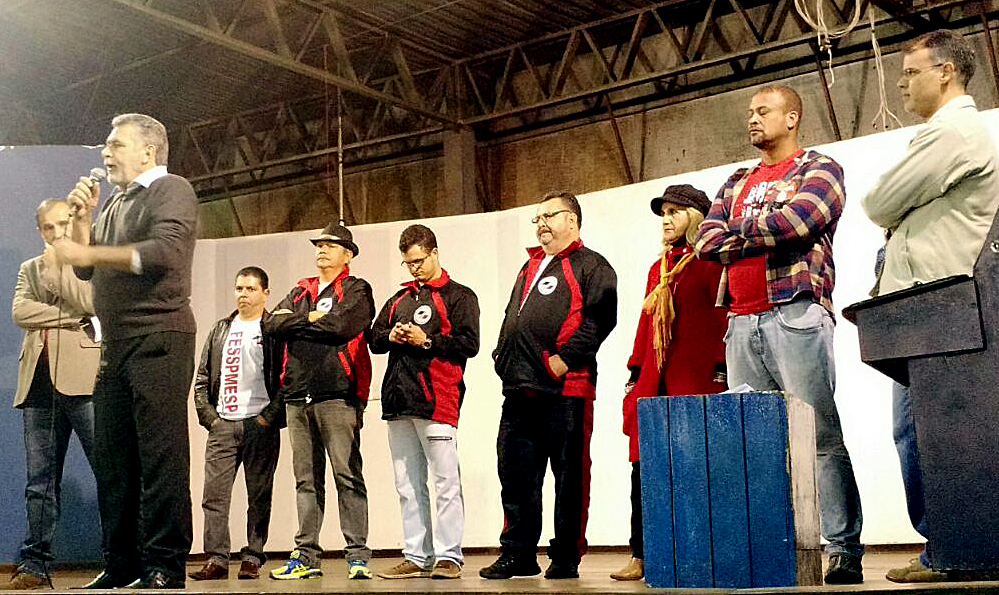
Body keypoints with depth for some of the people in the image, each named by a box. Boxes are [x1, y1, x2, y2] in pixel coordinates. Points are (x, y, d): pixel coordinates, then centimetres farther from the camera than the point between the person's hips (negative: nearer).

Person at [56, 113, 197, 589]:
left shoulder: (171, 190, -1)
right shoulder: (115, 203, 22)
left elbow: (165, 251, -18)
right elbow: (87, 270, 20)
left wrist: (88, 250, -14)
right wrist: (83, 219, 7)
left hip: (159, 338, -8)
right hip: (116, 343, 8)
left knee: (160, 454, -9)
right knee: (111, 457, 8)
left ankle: (164, 566, -6)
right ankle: (121, 564, 14)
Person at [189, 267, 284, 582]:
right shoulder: (220, 330, 18)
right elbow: (202, 377, 17)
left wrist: (270, 417, -11)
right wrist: (208, 415, 5)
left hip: (259, 425, -4)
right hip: (222, 425, 4)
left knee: (259, 495, 0)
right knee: (214, 493, -2)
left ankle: (252, 558, 6)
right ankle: (216, 559, 1)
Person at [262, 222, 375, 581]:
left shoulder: (356, 290, 5)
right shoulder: (299, 292, 23)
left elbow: (343, 325, -15)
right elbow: (271, 325, 8)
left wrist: (299, 321, -1)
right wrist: (313, 319, -4)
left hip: (337, 393, -6)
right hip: (297, 395, 6)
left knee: (347, 476, -7)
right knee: (306, 479, 8)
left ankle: (358, 555, -5)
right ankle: (306, 555, 12)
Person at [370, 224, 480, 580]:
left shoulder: (459, 296, 2)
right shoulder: (399, 300, 23)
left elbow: (469, 344, -8)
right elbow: (374, 339, 22)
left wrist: (426, 341, -13)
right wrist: (390, 337, 1)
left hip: (436, 401, -7)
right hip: (399, 402, 7)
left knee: (446, 481, -6)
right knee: (407, 485, 8)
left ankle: (449, 556, -1)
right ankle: (417, 556, 15)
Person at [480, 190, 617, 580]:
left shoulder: (591, 265, 0)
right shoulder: (531, 267, 25)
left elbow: (601, 317, -13)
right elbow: (511, 317, 31)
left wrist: (566, 358, -17)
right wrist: (502, 355, 17)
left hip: (565, 389, -8)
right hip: (519, 388, 8)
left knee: (569, 474, -1)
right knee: (516, 474, 8)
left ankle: (566, 557, 8)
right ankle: (517, 553, 16)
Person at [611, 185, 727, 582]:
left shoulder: (712, 262, 1)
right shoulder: (658, 268, 22)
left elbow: (726, 317, -5)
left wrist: (721, 371, -13)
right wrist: (635, 373, 18)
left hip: (696, 384, -7)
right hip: (654, 384, 7)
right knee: (644, 469, 2)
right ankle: (641, 556, 6)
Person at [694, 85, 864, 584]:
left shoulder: (819, 169, 7)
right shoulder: (736, 183, 24)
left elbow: (795, 222, -12)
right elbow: (707, 242, 10)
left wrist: (739, 230, 2)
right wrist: (766, 235, -3)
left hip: (796, 315, -6)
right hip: (741, 324, 6)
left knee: (821, 437, -8)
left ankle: (844, 553, -6)